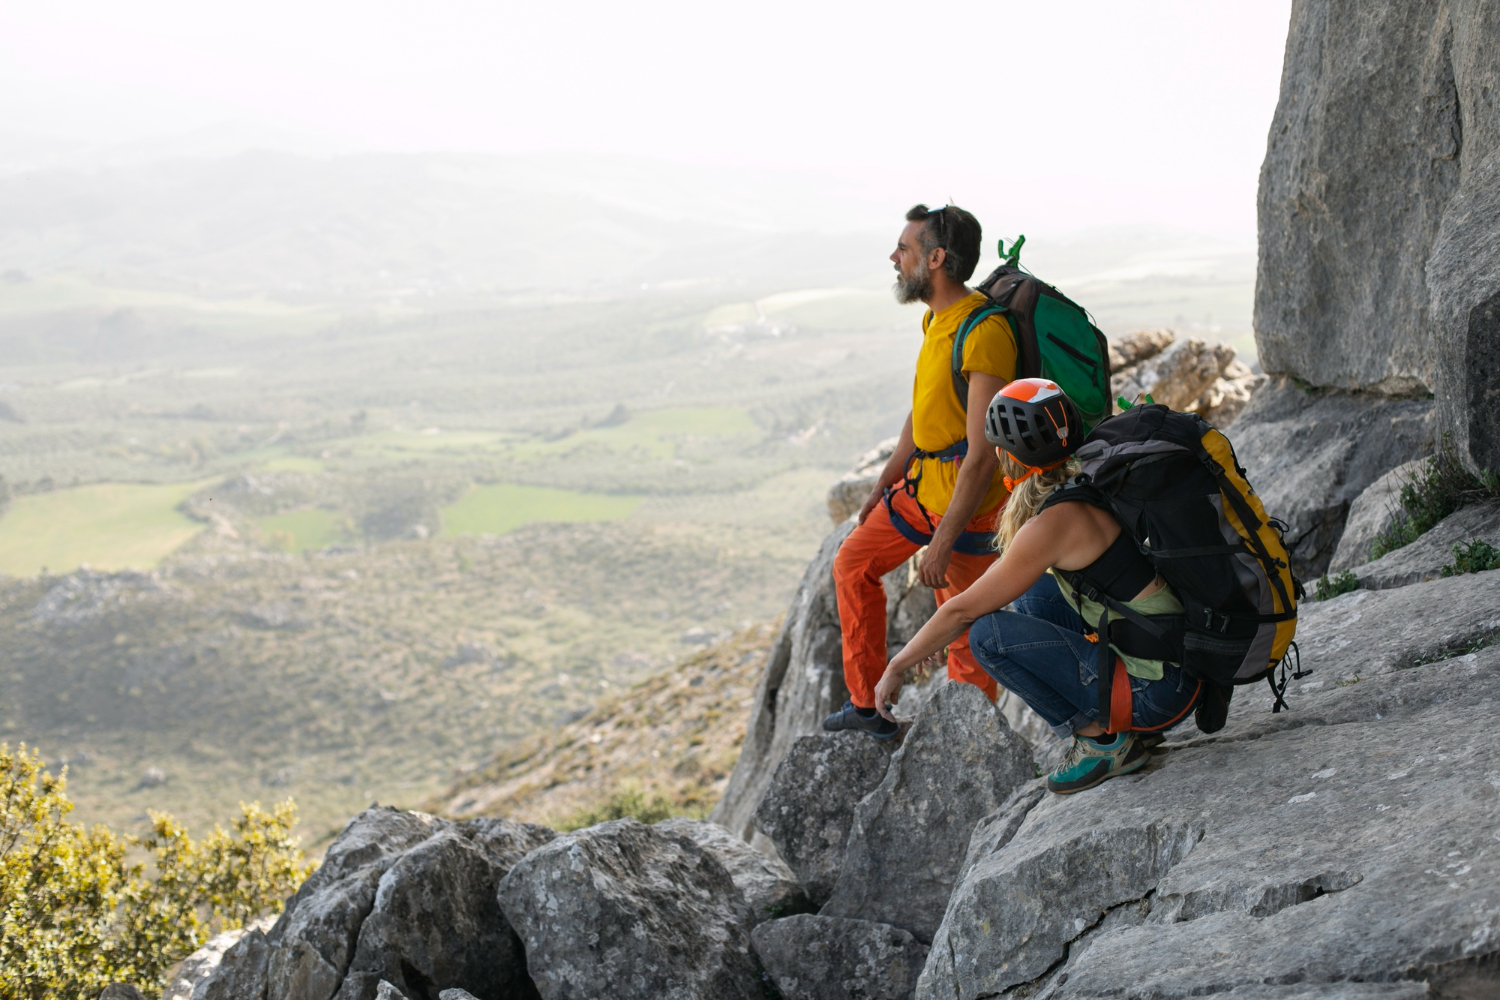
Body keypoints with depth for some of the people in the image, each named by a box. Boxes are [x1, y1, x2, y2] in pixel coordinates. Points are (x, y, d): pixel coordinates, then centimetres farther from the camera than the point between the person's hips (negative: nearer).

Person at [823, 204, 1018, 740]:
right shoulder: (937, 319, 5)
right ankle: (866, 705, 21)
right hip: (923, 479, 10)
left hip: (968, 494, -10)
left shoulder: (983, 333, -26)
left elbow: (982, 454, -27)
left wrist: (942, 543, -25)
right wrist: (882, 487, 22)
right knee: (854, 564, 15)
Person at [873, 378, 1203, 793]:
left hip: (1159, 692, -9)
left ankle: (1102, 738, -2)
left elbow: (963, 611, -10)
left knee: (989, 633, -11)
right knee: (1034, 594, 21)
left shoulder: (1053, 522, -18)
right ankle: (1114, 722, 16)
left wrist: (896, 667, 3)